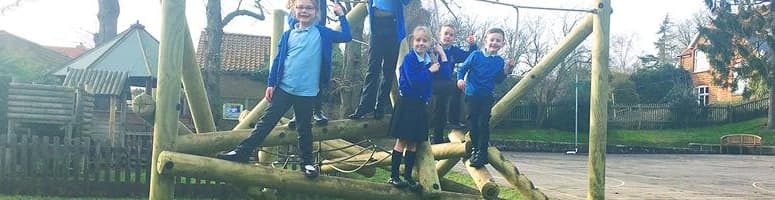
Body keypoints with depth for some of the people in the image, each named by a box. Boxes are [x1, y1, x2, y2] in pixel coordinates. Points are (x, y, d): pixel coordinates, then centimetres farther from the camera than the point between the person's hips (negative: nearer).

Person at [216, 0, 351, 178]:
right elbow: (278, 60, 8)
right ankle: (242, 152, 3)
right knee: (267, 120, 1)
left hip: (307, 92, -2)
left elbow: (346, 37, 1)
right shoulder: (288, 35, 7)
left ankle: (307, 162, 20)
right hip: (284, 88, 2)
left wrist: (341, 15, -3)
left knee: (304, 128, 7)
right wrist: (271, 84, 4)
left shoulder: (322, 33, 3)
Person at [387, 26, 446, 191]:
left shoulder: (429, 60, 9)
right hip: (407, 103, -6)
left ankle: (408, 177, 17)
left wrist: (442, 56, 0)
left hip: (420, 105, 6)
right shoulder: (409, 58, -10)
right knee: (402, 141, -3)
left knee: (413, 143, 10)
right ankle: (393, 176, 3)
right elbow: (413, 81, -21)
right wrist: (430, 71, -13)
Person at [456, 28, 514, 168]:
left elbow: (498, 80, 9)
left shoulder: (499, 61, 3)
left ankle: (482, 153, -5)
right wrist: (460, 79, -18)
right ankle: (475, 148, 19)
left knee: (483, 123, -7)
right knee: (473, 122, 3)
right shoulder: (476, 55, -6)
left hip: (487, 97, 1)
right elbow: (462, 68, 0)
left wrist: (506, 71, -5)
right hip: (472, 94, -1)